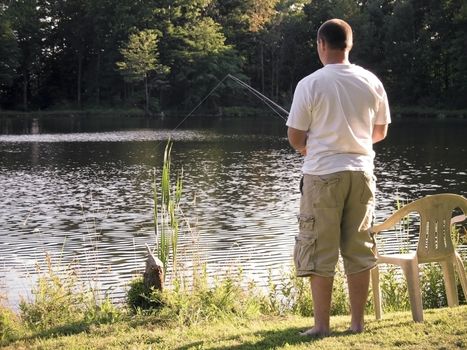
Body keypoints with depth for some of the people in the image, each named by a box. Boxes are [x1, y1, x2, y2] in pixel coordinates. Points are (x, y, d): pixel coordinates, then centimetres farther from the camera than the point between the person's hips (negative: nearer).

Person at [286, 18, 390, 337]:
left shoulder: (310, 84, -9)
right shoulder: (372, 82, 2)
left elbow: (295, 138, -5)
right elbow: (380, 132, 12)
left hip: (323, 174, -4)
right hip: (361, 173, 4)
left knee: (320, 252, 4)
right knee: (359, 250, 11)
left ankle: (322, 325, 6)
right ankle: (357, 322, 15)